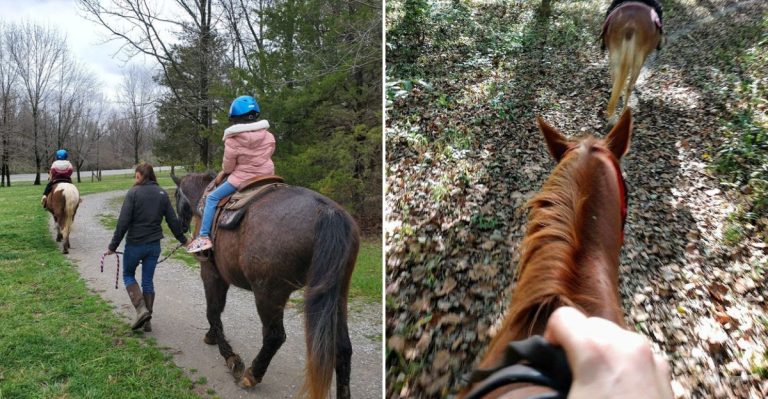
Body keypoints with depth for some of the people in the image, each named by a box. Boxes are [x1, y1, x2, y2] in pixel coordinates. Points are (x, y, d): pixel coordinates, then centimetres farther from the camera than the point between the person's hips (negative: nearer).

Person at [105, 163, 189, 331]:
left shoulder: (133, 193, -10)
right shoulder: (162, 194, 3)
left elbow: (123, 222, -14)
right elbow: (173, 221, 6)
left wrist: (113, 246, -9)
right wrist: (183, 240, 18)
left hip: (135, 244, -4)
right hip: (154, 244, 4)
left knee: (128, 275, 16)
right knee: (148, 281, 13)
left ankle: (141, 309, -2)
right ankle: (147, 321, 16)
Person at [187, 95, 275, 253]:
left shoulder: (232, 140, -14)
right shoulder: (268, 136, -2)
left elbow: (228, 166, -5)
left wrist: (222, 173, 18)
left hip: (241, 179, -4)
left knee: (212, 198, 10)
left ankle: (204, 237, 5)